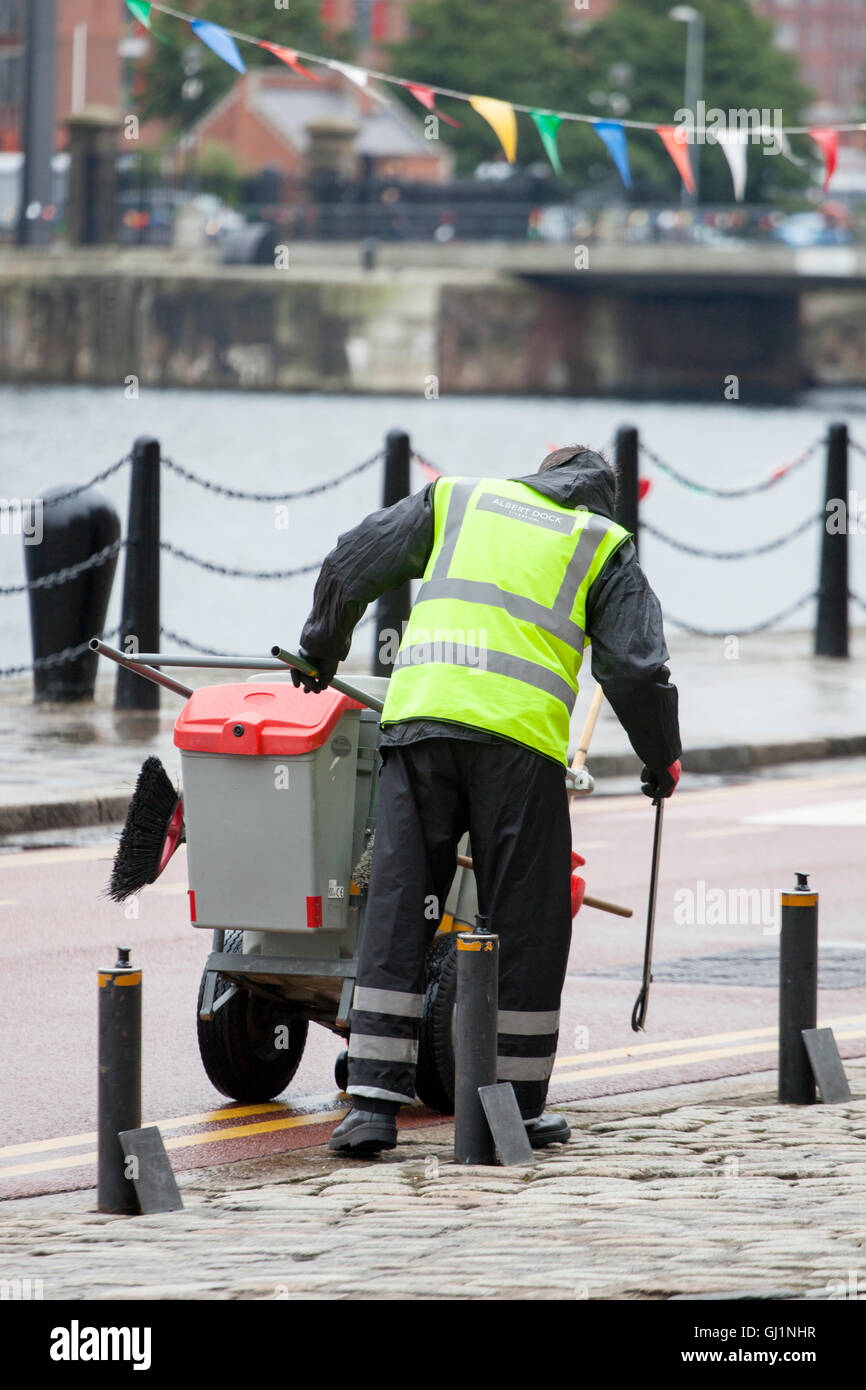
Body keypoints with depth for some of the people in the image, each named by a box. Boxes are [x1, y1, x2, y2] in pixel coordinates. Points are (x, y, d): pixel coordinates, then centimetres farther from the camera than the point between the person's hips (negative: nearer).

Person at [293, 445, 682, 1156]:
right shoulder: (605, 549, 15)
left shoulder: (457, 499, 22)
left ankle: (372, 1103, -2)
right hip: (520, 737, -2)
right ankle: (518, 1106, 11)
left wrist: (322, 648, 37)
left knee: (397, 912, 3)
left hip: (419, 720, 2)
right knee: (526, 922, 8)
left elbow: (351, 567, 21)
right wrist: (662, 757, 22)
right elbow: (636, 667, 7)